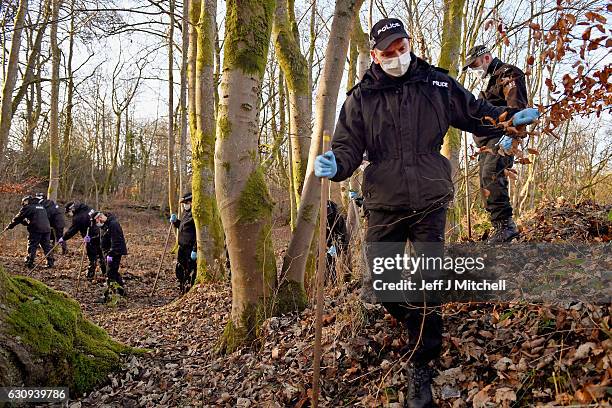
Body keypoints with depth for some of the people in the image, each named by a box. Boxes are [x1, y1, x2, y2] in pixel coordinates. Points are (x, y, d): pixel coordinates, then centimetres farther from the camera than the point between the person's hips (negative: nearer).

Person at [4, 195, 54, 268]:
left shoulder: (27, 207, 4)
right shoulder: (41, 207, 25)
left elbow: (18, 218, 8)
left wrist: (9, 226, 17)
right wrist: (25, 221, 37)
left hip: (36, 230, -6)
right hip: (47, 229, 6)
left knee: (32, 247, 3)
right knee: (46, 246, 11)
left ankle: (29, 264, 4)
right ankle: (50, 263, 9)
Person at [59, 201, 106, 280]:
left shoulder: (78, 218, -16)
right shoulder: (89, 209, 5)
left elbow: (72, 231, -9)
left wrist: (63, 238, 5)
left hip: (92, 238, -8)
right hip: (100, 234, 8)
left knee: (92, 257, 2)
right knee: (100, 254, 19)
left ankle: (90, 275, 10)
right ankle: (105, 272, 28)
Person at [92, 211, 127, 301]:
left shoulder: (113, 224, -20)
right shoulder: (104, 225, 12)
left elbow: (115, 242, -24)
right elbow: (103, 239, 23)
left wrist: (110, 254, -26)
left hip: (115, 252, -10)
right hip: (108, 252, 10)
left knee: (110, 273, -10)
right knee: (114, 272, 17)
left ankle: (109, 295, -7)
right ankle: (121, 290, 29)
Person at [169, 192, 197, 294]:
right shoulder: (186, 213, 15)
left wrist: (195, 250, -23)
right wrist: (175, 221, 11)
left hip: (190, 248, -10)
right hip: (182, 247, 10)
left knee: (190, 271, -3)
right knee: (179, 269, 17)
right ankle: (182, 290, 29)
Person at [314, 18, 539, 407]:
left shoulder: (437, 83, 4)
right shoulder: (361, 97, 0)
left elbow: (476, 113, 15)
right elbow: (349, 146, -4)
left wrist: (511, 117, -1)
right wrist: (335, 165, -26)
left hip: (430, 204, 0)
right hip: (384, 206, 0)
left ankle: (421, 367, 17)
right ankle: (420, 323, 39)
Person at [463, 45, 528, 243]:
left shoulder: (508, 74, -3)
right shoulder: (493, 79, 29)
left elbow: (517, 106, -18)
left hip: (500, 138, -10)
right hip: (488, 141, 10)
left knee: (491, 176, -26)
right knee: (487, 182, 5)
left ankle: (505, 224, -28)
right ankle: (502, 227, 9)